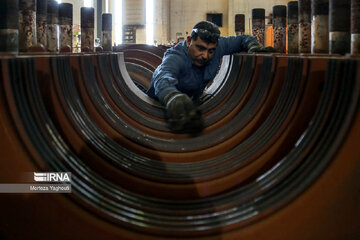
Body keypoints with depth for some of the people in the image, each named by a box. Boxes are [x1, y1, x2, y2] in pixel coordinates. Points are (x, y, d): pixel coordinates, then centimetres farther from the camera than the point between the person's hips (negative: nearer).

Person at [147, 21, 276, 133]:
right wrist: (174, 99, -80)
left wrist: (253, 47, -21)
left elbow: (242, 39, 3)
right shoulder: (174, 57, -35)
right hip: (161, 105, -3)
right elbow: (163, 79, -57)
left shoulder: (217, 46, -15)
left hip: (190, 102, 4)